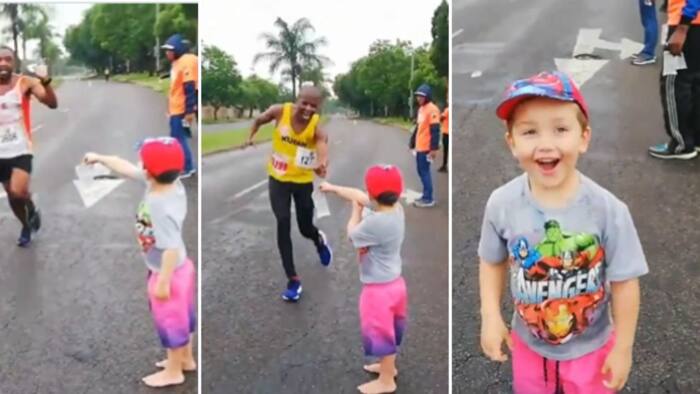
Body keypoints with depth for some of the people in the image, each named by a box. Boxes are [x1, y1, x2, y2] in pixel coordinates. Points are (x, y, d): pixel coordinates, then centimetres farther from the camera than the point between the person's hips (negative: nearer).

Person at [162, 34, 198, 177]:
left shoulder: (186, 62, -17)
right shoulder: (176, 63, 14)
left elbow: (190, 89, -22)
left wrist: (190, 111, -25)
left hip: (182, 110, -10)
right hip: (175, 109, 10)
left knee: (179, 138, -4)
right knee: (177, 137, 16)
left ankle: (186, 169, 7)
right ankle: (188, 166, 25)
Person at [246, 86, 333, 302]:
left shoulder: (317, 128, -24)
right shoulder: (280, 111, -18)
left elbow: (322, 147, -46)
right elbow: (259, 120, 5)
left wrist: (322, 165, -65)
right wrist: (251, 137, -6)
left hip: (303, 181, -1)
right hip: (278, 179, 1)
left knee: (305, 228, 9)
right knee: (283, 223, -13)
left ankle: (319, 240, 50)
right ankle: (293, 279, -1)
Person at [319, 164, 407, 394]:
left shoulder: (375, 222, -33)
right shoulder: (396, 209, -6)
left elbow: (352, 235, -13)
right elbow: (358, 195, 8)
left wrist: (356, 210, 2)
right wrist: (333, 188, 21)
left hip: (379, 289, -9)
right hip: (393, 282, 9)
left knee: (381, 333, 11)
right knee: (388, 330, 27)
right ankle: (388, 366, 47)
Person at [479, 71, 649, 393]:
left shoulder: (608, 210, -26)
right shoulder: (502, 204, -20)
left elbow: (624, 282, -16)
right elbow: (492, 262, -4)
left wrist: (623, 348, -10)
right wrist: (491, 317, -9)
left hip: (590, 346, -1)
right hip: (529, 343, 2)